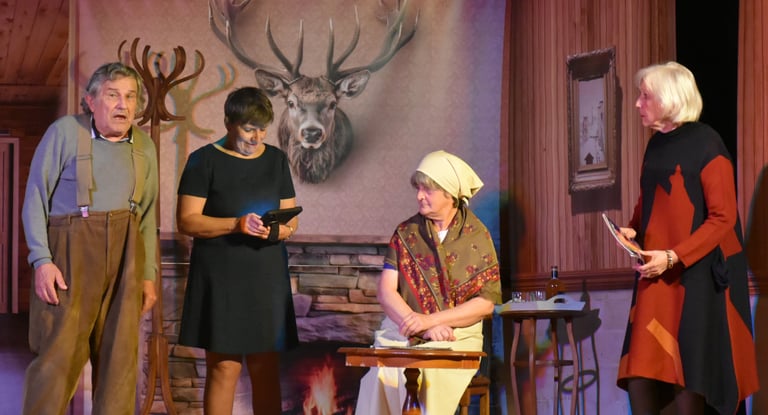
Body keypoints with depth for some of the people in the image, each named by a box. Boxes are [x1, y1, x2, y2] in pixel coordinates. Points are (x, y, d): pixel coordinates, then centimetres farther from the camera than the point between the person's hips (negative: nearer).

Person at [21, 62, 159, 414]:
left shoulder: (144, 146, 9)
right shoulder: (65, 132, -5)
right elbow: (35, 199, -5)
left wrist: (148, 274, 10)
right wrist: (42, 260, -13)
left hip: (125, 255, 5)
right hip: (70, 252, -4)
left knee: (120, 356, 4)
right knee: (59, 354, -6)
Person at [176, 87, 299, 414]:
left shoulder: (276, 160, 13)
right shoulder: (205, 160, -1)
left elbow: (291, 219, 13)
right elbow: (186, 221, -7)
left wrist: (278, 230, -10)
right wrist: (235, 224, -20)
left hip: (267, 277, 4)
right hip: (220, 278, -4)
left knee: (267, 371, 3)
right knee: (224, 367, -5)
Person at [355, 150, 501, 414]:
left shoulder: (477, 236, 4)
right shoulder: (405, 233, 9)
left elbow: (486, 302, -2)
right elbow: (386, 291, 1)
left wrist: (430, 320, -13)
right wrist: (424, 329, -14)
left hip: (457, 336, -1)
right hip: (401, 336, 1)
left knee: (428, 375, -33)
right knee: (382, 376, -30)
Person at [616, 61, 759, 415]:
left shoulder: (706, 145, -10)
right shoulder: (656, 145, 11)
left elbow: (723, 218, -14)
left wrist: (673, 257, -20)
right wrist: (633, 230, 3)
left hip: (697, 275, -7)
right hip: (657, 274, 7)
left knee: (688, 378, -5)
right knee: (640, 372, 1)